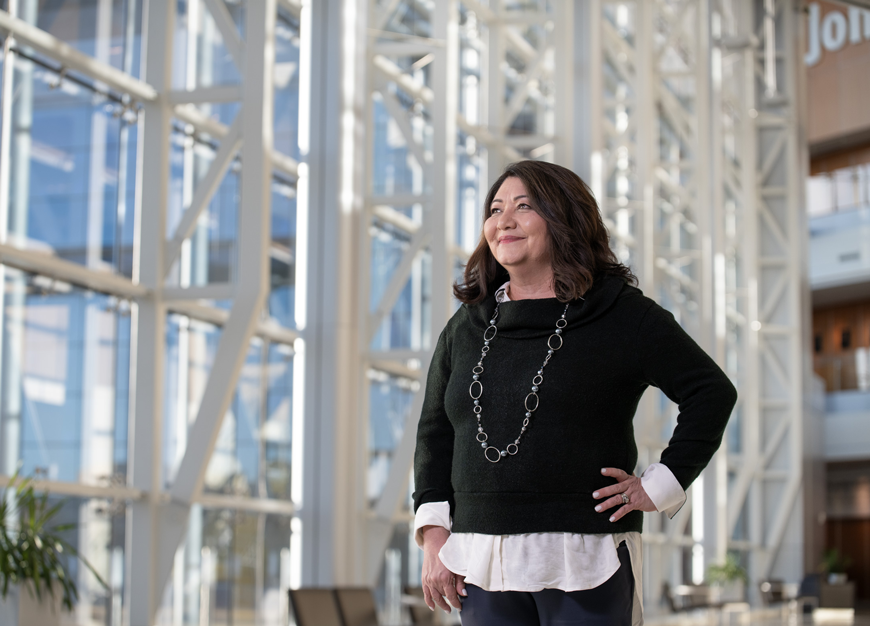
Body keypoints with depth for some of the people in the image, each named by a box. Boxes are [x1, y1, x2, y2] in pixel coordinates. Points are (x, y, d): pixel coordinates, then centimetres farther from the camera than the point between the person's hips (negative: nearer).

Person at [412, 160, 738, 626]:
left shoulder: (621, 314, -1)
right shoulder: (466, 326, 14)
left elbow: (712, 392, -1)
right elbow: (434, 433, 17)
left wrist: (659, 487, -5)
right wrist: (433, 533, 6)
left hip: (585, 561, -4)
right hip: (483, 559, 4)